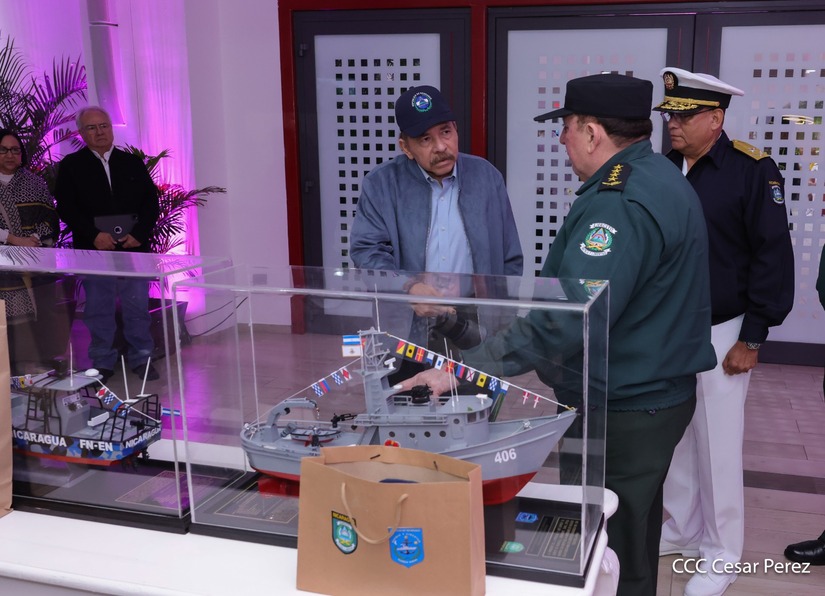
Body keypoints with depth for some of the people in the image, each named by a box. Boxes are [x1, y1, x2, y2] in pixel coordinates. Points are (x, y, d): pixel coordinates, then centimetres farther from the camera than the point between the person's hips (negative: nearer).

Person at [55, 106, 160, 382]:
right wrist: (94, 235, -15)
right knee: (99, 310, 5)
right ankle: (102, 362, 17)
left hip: (134, 248, 2)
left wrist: (139, 233, -8)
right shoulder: (71, 166, 5)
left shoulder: (133, 163, 11)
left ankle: (140, 358, 18)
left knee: (137, 307, 6)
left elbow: (151, 202, 7)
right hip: (94, 250, -1)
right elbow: (66, 207, -2)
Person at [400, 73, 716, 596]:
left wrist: (463, 369, -31)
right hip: (657, 390, 10)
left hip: (622, 409, -10)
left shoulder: (620, 203, -26)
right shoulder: (660, 178, 8)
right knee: (633, 538, 25)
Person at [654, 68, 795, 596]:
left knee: (717, 447, 4)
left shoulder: (753, 170, -10)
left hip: (720, 335, -5)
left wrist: (752, 339, -11)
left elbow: (773, 257, -9)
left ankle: (723, 554, 20)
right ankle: (681, 529, 33)